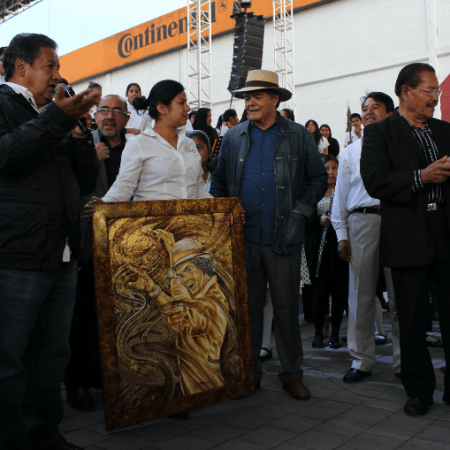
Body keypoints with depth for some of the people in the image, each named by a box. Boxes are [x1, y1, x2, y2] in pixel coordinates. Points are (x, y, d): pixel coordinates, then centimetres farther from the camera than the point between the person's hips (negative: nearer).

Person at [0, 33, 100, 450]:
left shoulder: (54, 115, 21)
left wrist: (78, 134, 3)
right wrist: (56, 118, -20)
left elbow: (87, 181, 18)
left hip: (62, 259, 8)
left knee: (52, 356, 14)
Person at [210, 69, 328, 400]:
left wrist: (299, 211, -1)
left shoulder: (299, 136, 5)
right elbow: (219, 181, 15)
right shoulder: (233, 137, 11)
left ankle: (292, 373, 19)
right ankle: (249, 372, 21)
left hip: (283, 236, -2)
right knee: (247, 306, 8)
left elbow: (319, 178, 9)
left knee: (287, 307, 4)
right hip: (243, 236, 2)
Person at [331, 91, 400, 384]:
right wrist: (342, 234, 6)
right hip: (361, 221, 1)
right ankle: (362, 360, 14)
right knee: (362, 292, 3)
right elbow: (341, 195, 14)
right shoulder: (351, 152, 17)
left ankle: (404, 360, 14)